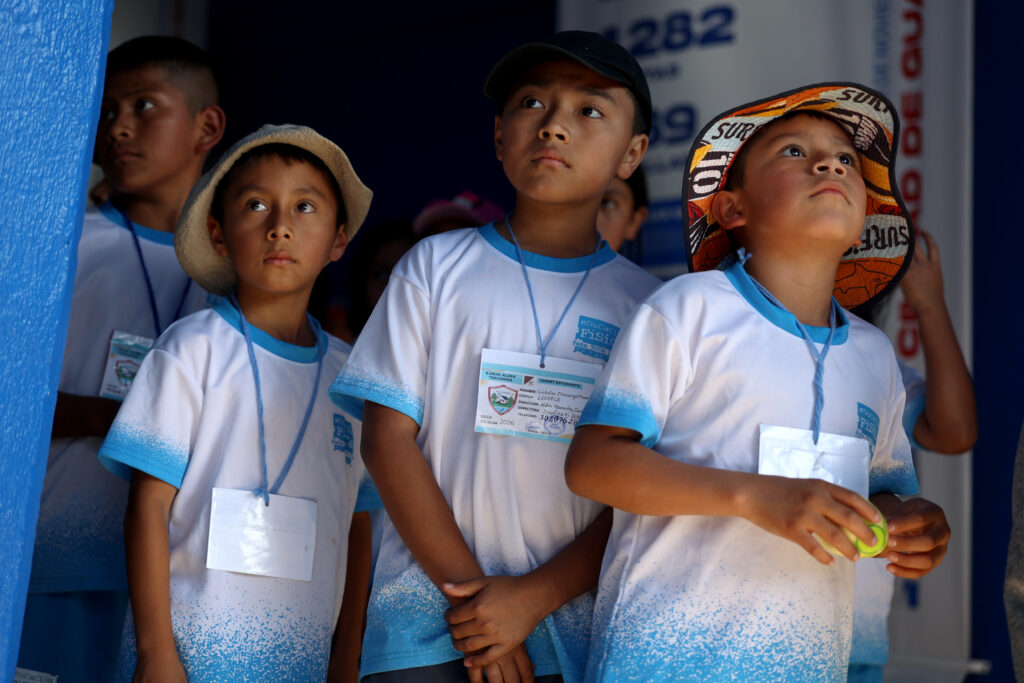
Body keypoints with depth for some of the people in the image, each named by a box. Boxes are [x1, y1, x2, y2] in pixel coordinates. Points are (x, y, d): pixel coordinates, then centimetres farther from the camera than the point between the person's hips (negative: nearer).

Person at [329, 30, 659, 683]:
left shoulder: (643, 304, 6)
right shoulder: (438, 266, 6)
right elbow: (388, 437, 0)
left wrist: (532, 599, -10)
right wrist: (469, 586, -7)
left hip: (571, 623, 0)